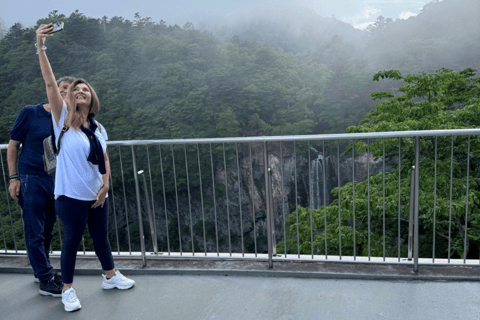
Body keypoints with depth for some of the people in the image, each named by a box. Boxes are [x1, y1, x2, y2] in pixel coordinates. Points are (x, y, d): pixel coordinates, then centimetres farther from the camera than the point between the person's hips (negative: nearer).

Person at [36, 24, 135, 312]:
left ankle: (111, 276, 36)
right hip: (71, 195, -4)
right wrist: (41, 48, -26)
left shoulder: (98, 128, 7)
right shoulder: (62, 119, -6)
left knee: (101, 236, 18)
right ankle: (68, 291, 24)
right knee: (72, 241, 6)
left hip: (97, 194, 5)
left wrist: (105, 185, -2)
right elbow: (50, 83, -18)